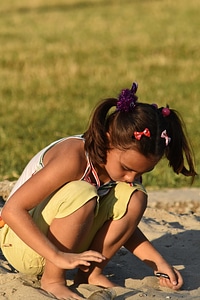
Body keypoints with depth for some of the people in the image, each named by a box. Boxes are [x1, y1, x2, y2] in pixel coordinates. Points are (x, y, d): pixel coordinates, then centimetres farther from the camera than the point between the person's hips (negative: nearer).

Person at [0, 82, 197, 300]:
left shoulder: (129, 158, -8)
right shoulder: (74, 158, -29)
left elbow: (124, 225, 7)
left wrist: (159, 263, -7)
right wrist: (60, 257, -39)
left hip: (71, 243, 6)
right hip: (22, 239, -6)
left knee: (134, 197, -14)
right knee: (81, 194, -34)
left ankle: (90, 273, -4)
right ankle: (52, 279, -17)